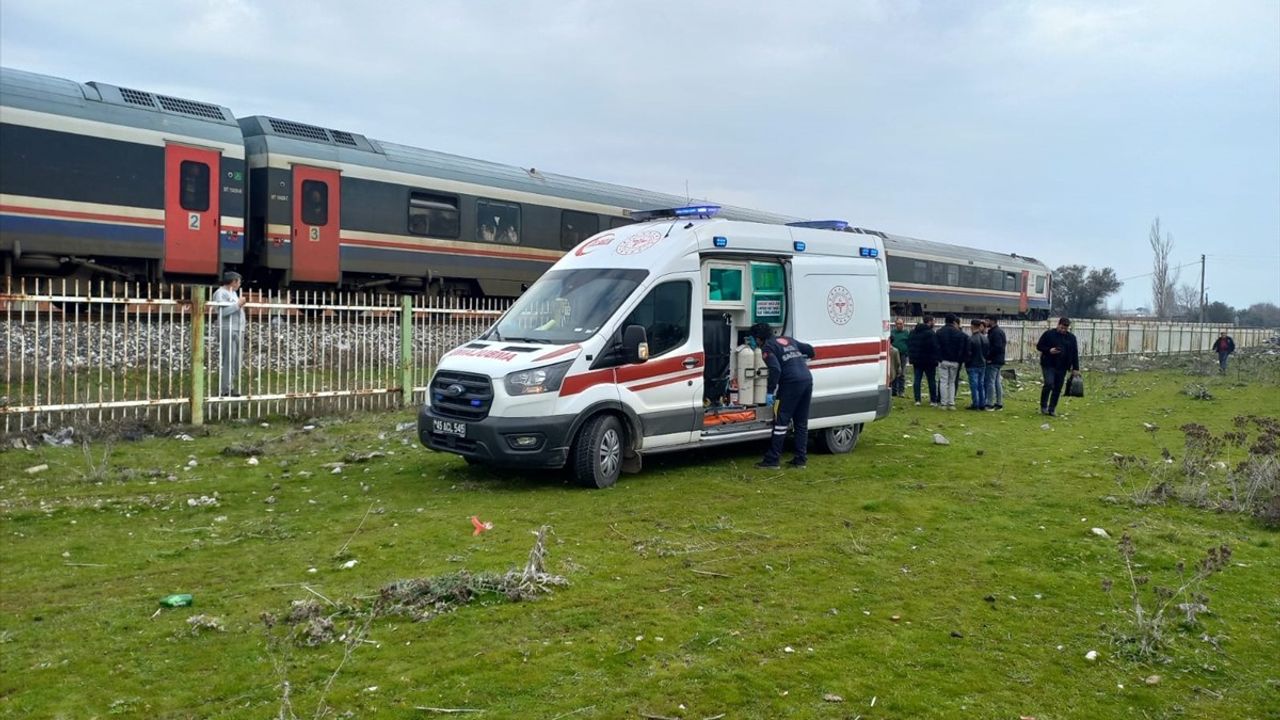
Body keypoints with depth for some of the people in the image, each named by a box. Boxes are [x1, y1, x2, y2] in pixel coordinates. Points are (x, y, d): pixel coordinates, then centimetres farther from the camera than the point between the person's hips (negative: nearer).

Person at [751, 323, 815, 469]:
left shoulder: (767, 347, -1)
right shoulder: (788, 340, 22)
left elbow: (775, 369, -15)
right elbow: (810, 349, 26)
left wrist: (770, 392, -12)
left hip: (791, 383, -7)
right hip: (807, 380, 7)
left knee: (781, 422, -2)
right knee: (801, 423, 14)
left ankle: (772, 460, 0)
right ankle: (801, 459, 17)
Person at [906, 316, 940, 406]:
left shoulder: (913, 332, 10)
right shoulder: (930, 333, -14)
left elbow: (909, 345, 14)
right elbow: (935, 347, -18)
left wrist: (911, 358, 17)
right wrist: (936, 359, -9)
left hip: (916, 361, 5)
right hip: (928, 361, -5)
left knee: (917, 379, 6)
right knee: (931, 380, 4)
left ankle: (917, 400, 2)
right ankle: (933, 400, 6)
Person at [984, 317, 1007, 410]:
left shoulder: (996, 332, -15)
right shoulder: (999, 331, 17)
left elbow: (997, 347, -24)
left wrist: (989, 357, -17)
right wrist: (989, 356, 11)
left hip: (993, 361, -11)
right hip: (998, 361, 11)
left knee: (990, 382, -8)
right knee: (997, 382, 13)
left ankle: (990, 404, -8)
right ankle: (999, 403, 17)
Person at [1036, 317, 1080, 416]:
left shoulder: (1071, 338, 9)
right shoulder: (1048, 334, -1)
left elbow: (1075, 354, 10)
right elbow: (1039, 346, 2)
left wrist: (1076, 368, 5)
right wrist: (1049, 350, -16)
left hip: (1062, 367, 4)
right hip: (1048, 364, -3)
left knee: (1057, 389, 4)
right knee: (1049, 384, -17)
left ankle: (1052, 409, 14)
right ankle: (1043, 406, 0)